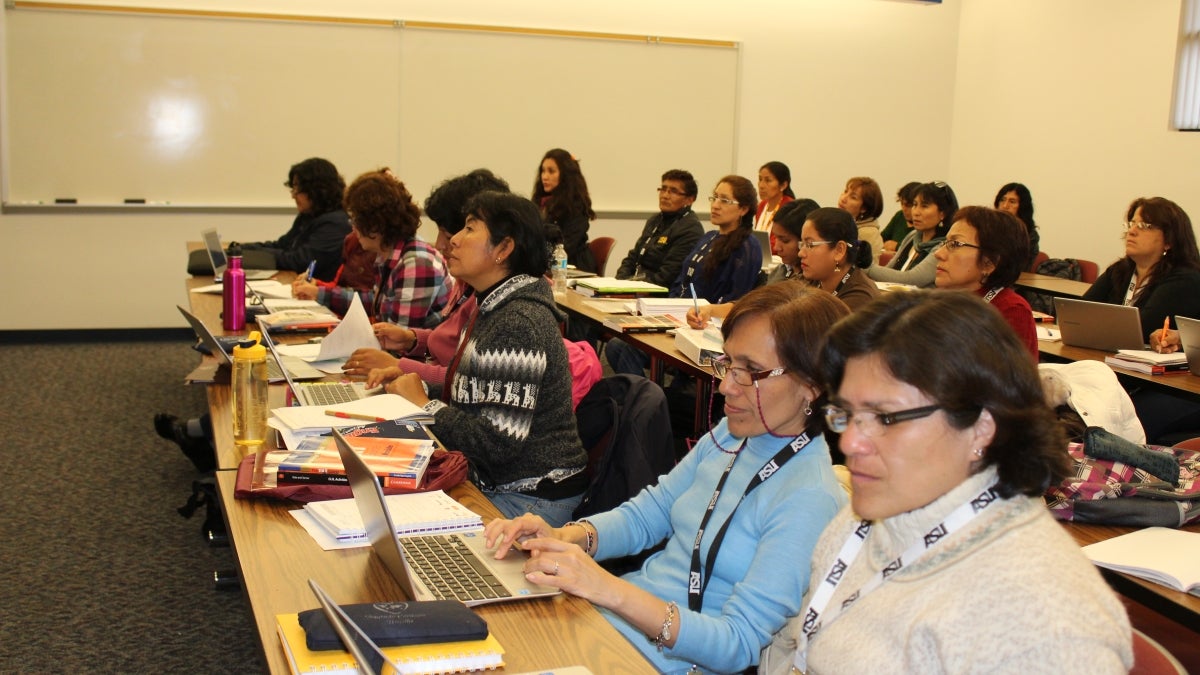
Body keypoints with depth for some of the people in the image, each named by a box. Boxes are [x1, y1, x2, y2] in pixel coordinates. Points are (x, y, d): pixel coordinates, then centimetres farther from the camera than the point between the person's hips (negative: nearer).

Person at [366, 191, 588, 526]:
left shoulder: (517, 324, -22)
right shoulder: (492, 310, 11)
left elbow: (498, 442, -25)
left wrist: (425, 405, -13)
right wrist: (417, 386, 2)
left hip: (533, 498, -9)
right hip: (495, 483, 9)